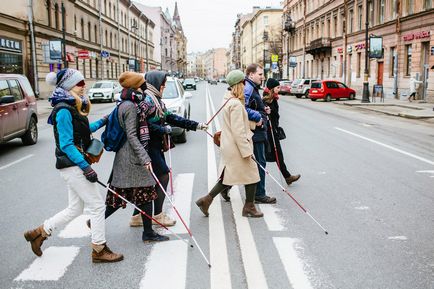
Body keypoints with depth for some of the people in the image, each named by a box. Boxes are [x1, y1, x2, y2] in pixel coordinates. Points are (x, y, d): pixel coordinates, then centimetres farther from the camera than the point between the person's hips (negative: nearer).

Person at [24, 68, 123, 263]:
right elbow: (66, 145, -21)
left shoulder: (74, 107, 11)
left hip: (76, 165, 10)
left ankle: (39, 232, 28)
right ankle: (99, 250, 8)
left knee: (75, 209, 16)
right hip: (73, 165, -10)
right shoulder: (63, 111, -17)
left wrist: (102, 122, 27)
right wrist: (86, 167, -25)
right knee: (97, 205, -3)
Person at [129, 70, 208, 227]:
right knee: (163, 176, -4)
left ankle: (137, 216, 18)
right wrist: (165, 130, -9)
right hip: (149, 146, -10)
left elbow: (172, 118, 18)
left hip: (155, 146, 10)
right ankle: (158, 214, 8)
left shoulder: (156, 100, 17)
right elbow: (147, 124, -22)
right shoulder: (147, 99, -14)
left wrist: (196, 125, 15)